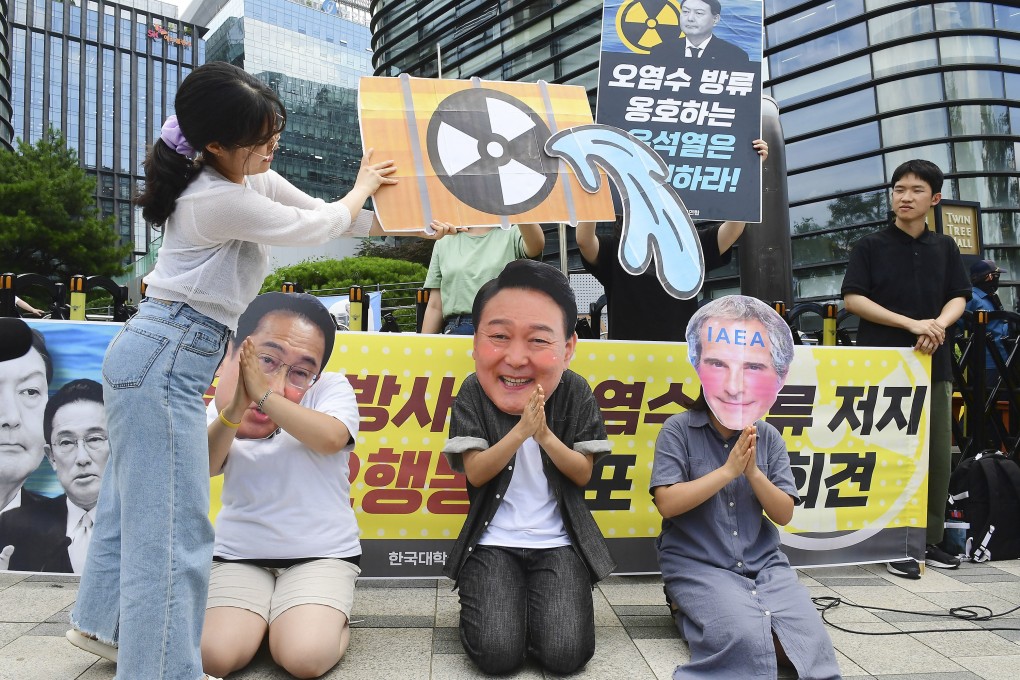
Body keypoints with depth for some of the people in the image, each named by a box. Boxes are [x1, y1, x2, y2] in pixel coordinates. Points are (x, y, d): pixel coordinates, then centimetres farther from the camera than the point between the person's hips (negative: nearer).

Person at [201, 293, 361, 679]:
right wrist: (234, 410, -31)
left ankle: (332, 619, 10)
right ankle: (263, 616, 13)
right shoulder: (225, 400, 1)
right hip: (239, 555, 3)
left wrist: (265, 394, -33)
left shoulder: (332, 390, -8)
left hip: (322, 553, -3)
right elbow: (201, 469, -14)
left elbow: (331, 438, -29)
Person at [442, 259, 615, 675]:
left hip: (558, 542, 1)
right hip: (493, 542, 0)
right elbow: (475, 473, -14)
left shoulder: (576, 393, -9)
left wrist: (546, 436, -25)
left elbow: (583, 474, -5)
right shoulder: (473, 394, -10)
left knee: (566, 654, -15)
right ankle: (488, 599, 16)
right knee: (497, 654, -17)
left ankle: (537, 598, 16)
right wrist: (521, 431, -30)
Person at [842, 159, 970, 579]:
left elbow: (958, 297, 10)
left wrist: (939, 325, -13)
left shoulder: (945, 248, 14)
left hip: (934, 362, 4)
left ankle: (930, 540, 20)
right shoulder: (870, 246, 3)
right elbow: (853, 299, -6)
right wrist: (910, 324, -15)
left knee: (939, 455, 6)